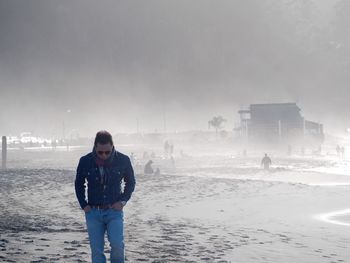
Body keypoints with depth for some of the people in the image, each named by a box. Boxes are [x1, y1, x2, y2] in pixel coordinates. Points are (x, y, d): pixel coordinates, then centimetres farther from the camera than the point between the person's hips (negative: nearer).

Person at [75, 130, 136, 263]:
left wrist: (123, 200, -2)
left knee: (117, 245, -19)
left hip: (114, 211, -1)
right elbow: (79, 184, 11)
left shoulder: (123, 160, -8)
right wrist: (84, 205, 2)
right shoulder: (85, 161, -6)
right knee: (96, 250, 1)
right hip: (93, 212, 1)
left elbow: (131, 182, 10)